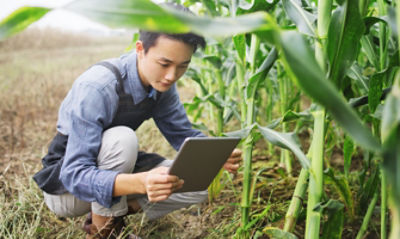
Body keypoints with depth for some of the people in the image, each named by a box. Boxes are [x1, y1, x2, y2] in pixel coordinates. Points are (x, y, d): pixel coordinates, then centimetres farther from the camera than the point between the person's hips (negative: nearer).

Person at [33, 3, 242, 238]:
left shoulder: (161, 82, -11)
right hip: (64, 184, -6)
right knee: (121, 139, -36)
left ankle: (113, 212, 3)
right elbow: (75, 175, -36)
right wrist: (141, 183, -53)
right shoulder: (96, 87, -32)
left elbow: (183, 135, 0)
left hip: (111, 167, 6)